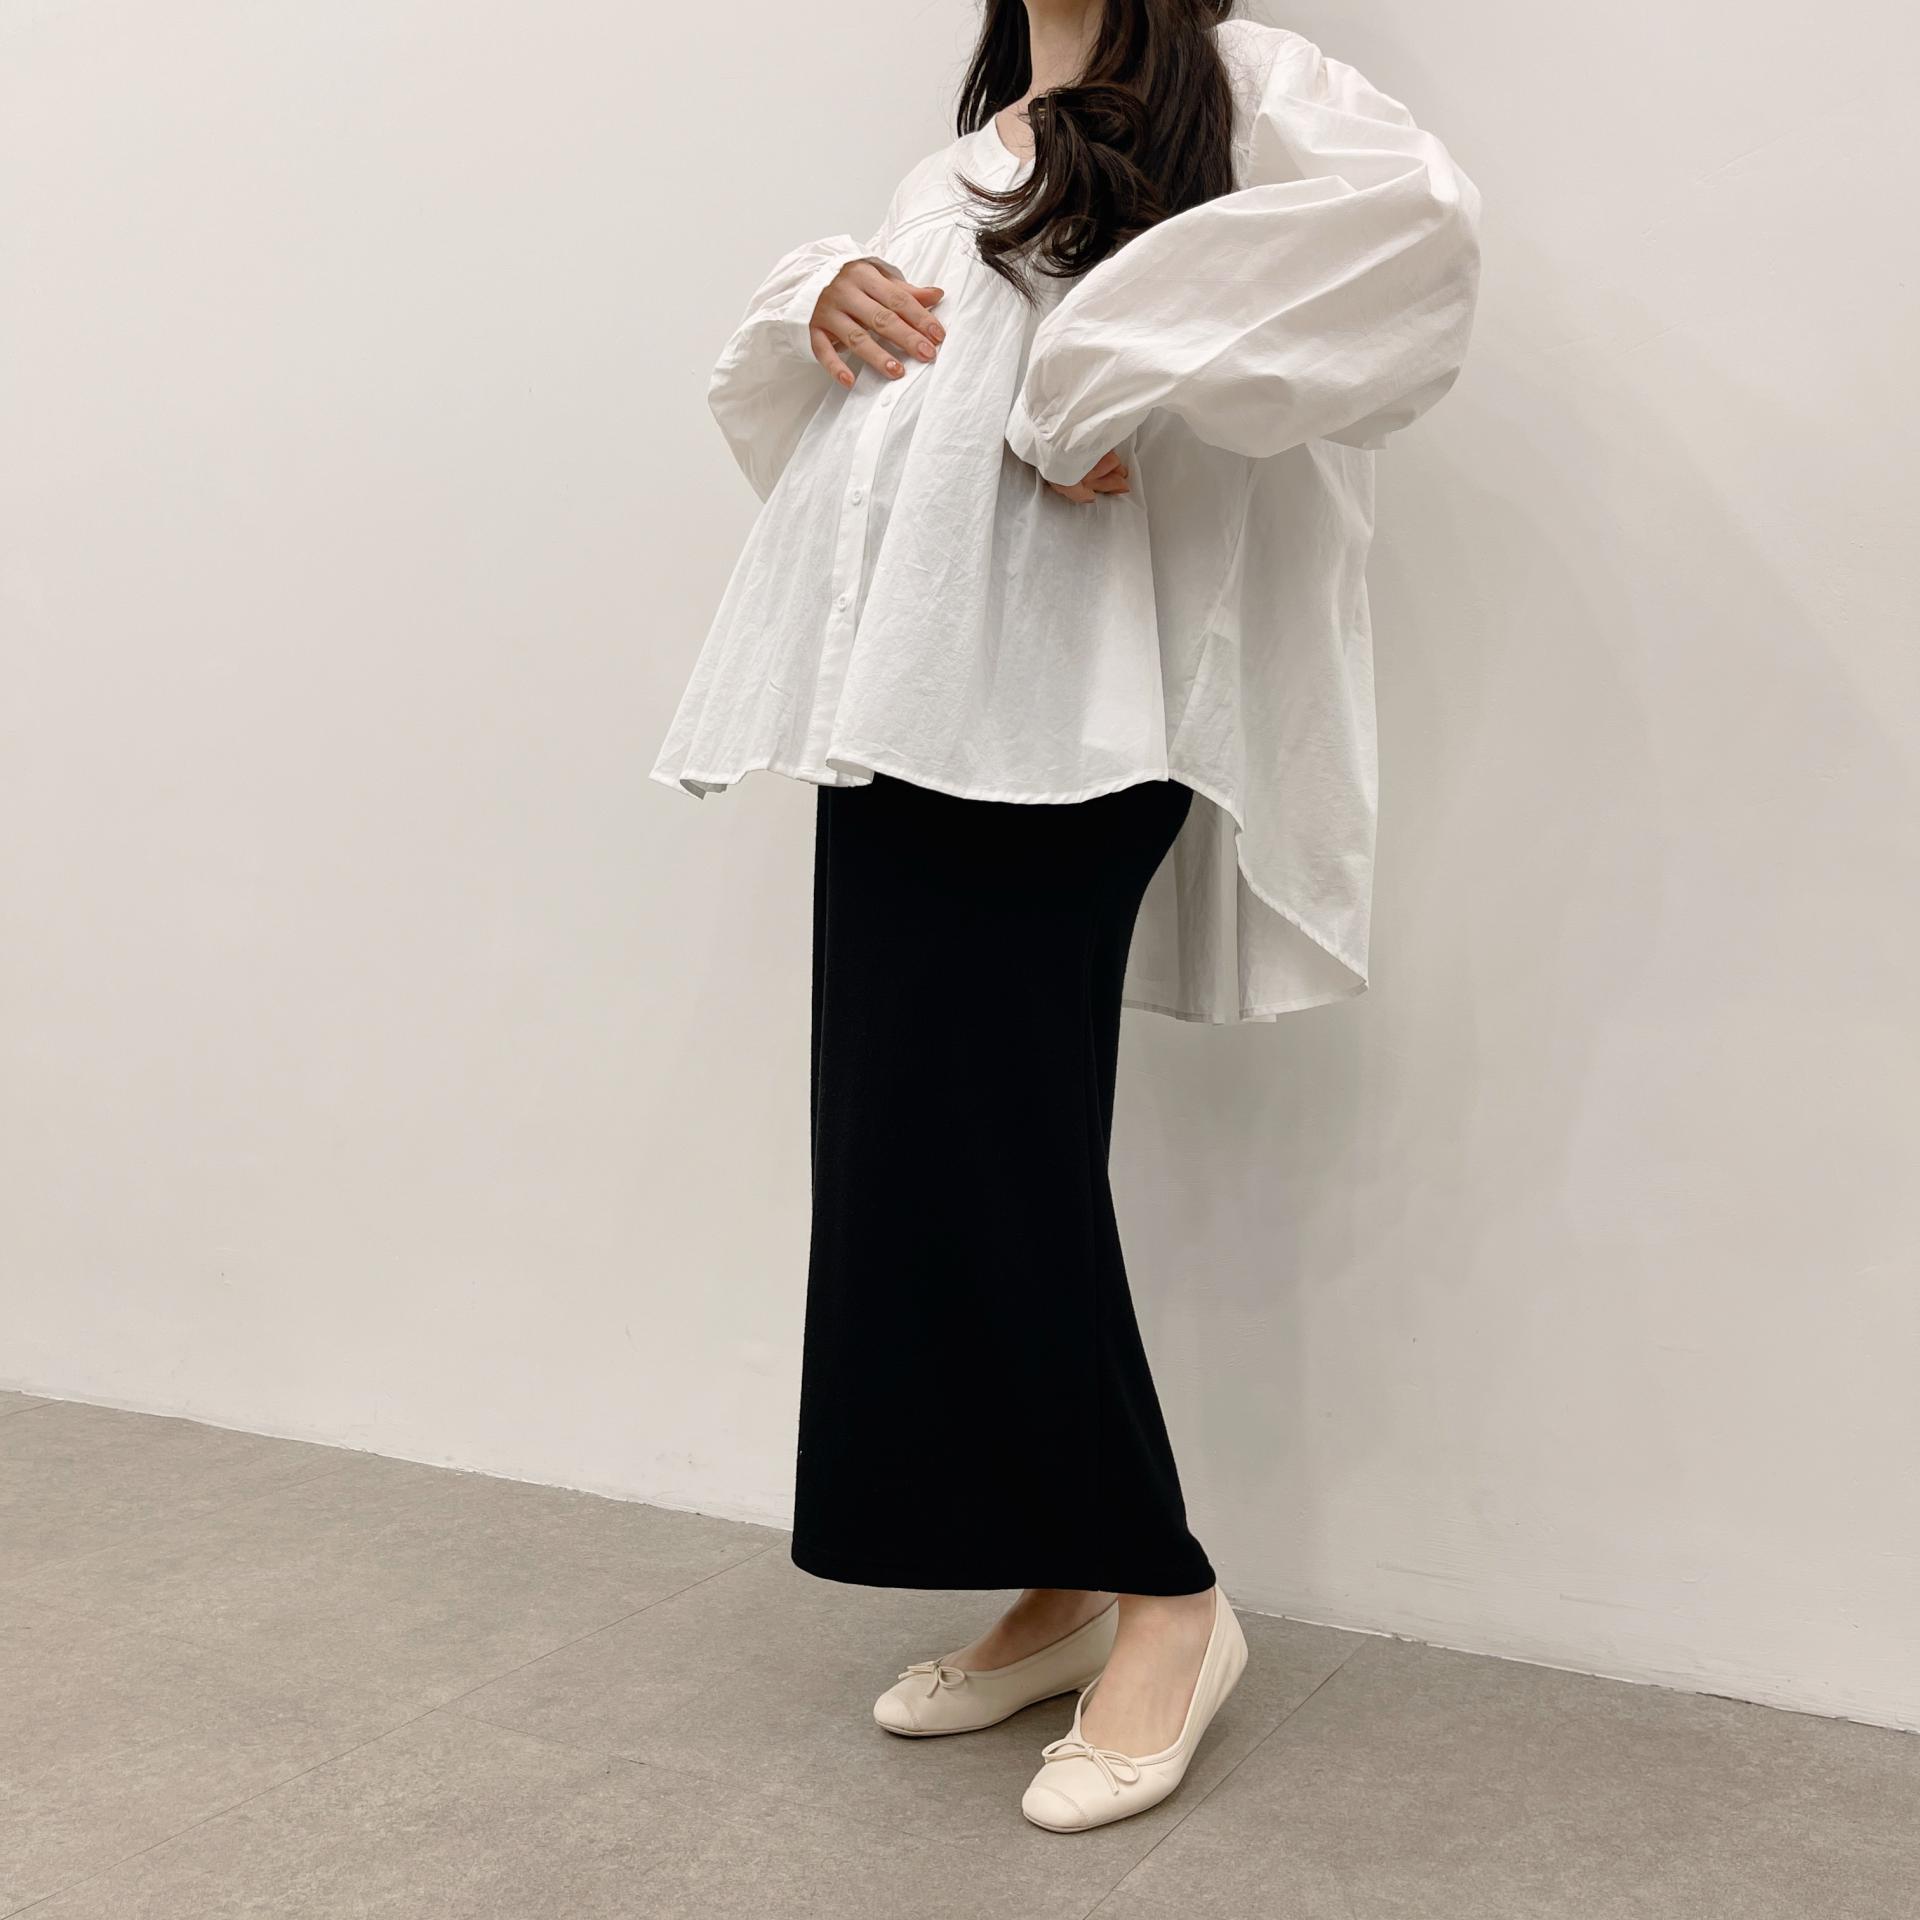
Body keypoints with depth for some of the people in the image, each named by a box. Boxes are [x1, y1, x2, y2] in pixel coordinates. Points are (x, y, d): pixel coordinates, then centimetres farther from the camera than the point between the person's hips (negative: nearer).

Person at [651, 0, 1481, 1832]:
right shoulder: (958, 160, 26)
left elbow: (1416, 208, -16)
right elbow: (780, 364, 32)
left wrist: (1118, 382, -16)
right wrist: (825, 298, 8)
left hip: (1056, 708, -7)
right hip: (901, 712, 7)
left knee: (995, 1158, -10)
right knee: (902, 1153, 6)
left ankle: (1166, 1597, 8)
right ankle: (1064, 1588, 20)